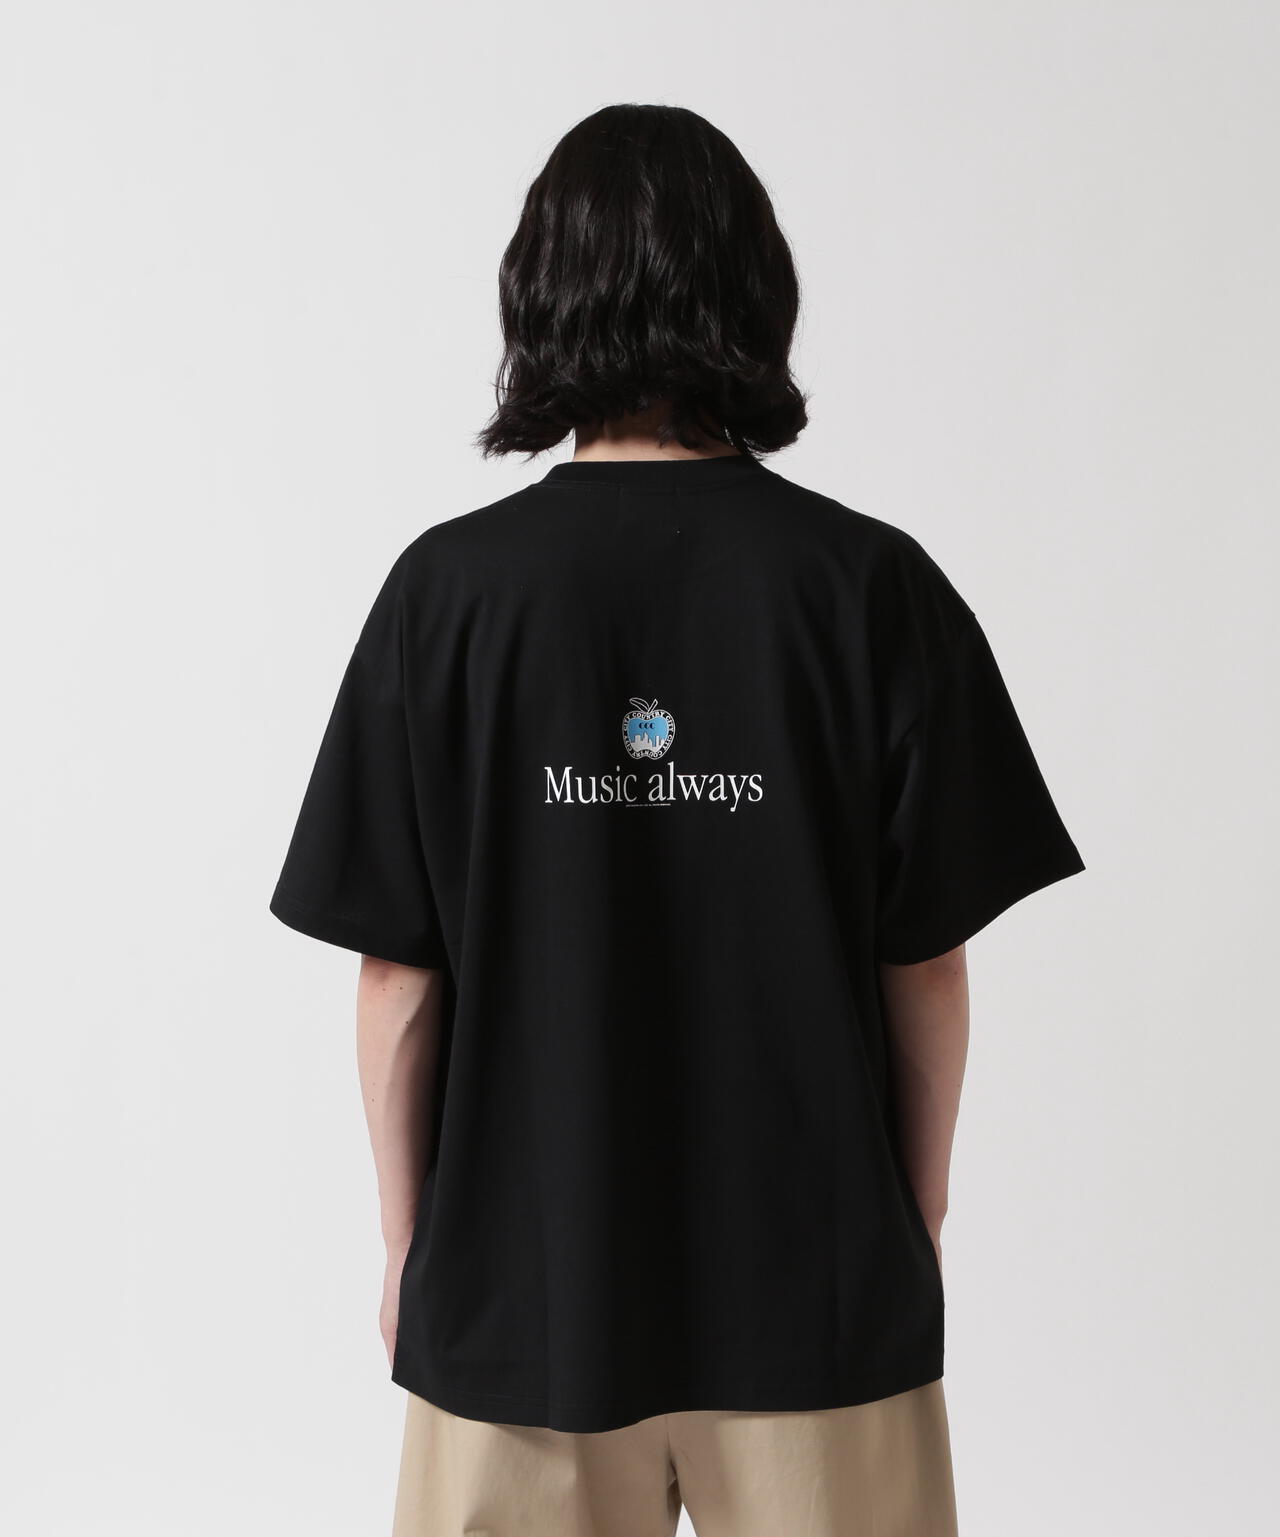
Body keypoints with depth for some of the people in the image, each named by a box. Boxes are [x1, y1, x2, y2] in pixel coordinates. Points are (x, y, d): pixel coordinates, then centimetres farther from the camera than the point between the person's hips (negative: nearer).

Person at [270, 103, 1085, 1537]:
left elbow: (399, 975, -6)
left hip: (524, 1278, 0)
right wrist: (918, 1216, 10)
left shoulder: (452, 586, -9)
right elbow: (926, 963, -5)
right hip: (818, 1279, 0)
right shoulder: (873, 585, -9)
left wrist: (408, 1238, 7)